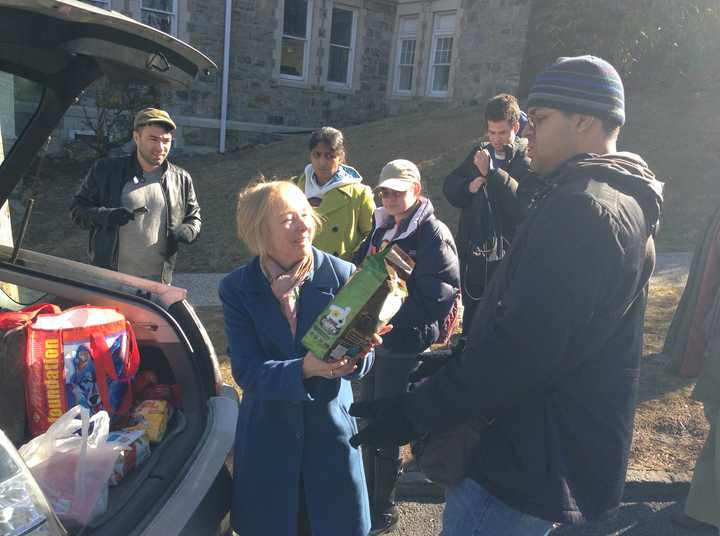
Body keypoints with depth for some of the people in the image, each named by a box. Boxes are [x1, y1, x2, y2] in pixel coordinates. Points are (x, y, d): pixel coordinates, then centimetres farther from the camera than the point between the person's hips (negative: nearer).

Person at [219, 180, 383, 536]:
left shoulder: (342, 275, -10)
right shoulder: (237, 289, -8)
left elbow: (363, 359, -7)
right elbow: (246, 371, -14)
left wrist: (356, 356, -31)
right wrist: (304, 369, -31)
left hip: (331, 427, 0)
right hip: (267, 435, 1)